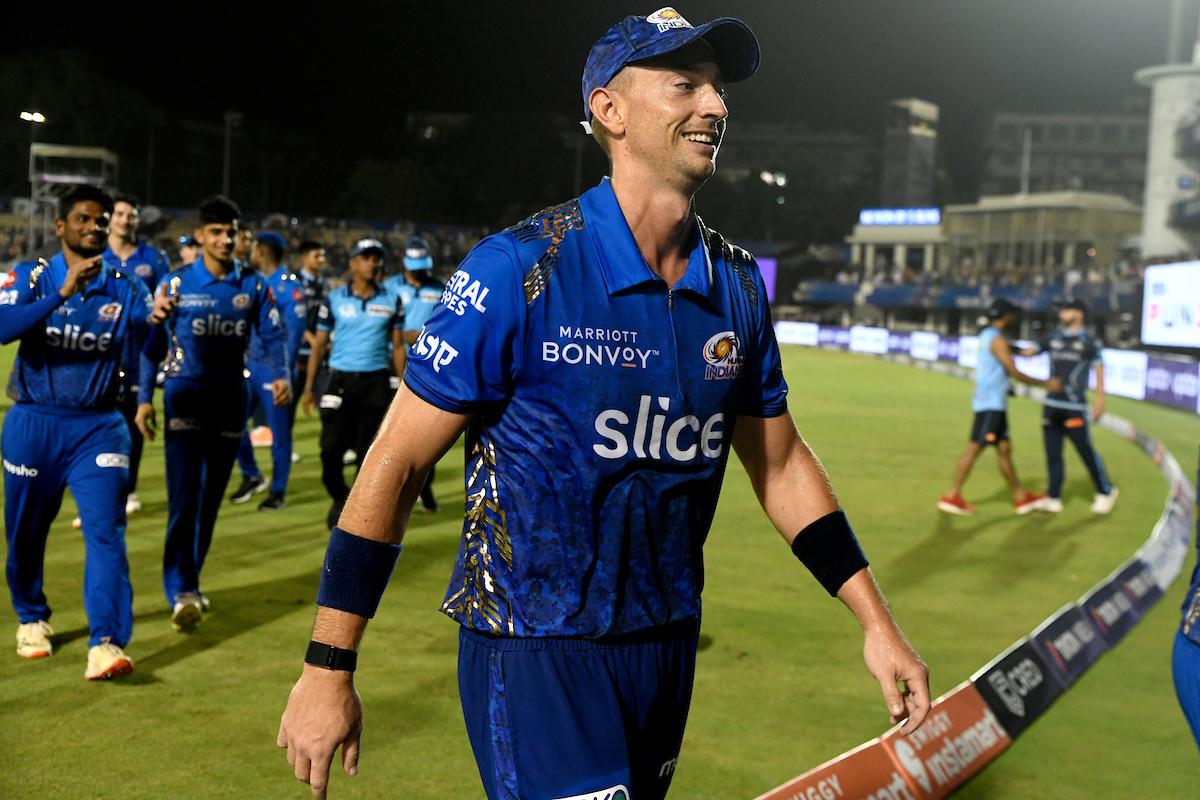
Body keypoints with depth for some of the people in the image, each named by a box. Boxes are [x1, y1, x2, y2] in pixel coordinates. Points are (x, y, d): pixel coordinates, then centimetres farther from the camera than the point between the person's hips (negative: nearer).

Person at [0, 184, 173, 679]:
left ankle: (105, 643, -17)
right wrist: (63, 292, -33)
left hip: (97, 427, 0)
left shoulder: (123, 288, 0)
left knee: (106, 531, -13)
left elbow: (154, 353, -12)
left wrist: (156, 322, -35)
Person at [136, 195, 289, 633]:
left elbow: (272, 336, 3)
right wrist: (144, 399, -7)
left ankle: (188, 582, 24)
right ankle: (181, 592, -13)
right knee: (185, 495, -12)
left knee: (211, 497, 11)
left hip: (231, 397, 3)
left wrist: (279, 376, -17)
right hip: (185, 395, -3)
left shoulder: (254, 285, 3)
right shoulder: (176, 283, -3)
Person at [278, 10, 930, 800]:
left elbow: (781, 462, 11)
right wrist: (328, 672, -13)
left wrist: (878, 623, 7)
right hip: (534, 654, -6)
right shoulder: (519, 269, -16)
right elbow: (397, 465, -14)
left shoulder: (738, 283, 2)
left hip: (668, 642, 6)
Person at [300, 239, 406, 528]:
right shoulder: (334, 299, 2)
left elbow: (397, 346, 9)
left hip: (376, 382, 0)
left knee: (368, 450, 4)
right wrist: (308, 387, 0)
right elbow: (319, 345, 5)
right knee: (331, 447, -3)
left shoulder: (392, 300, 5)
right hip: (341, 379, 0)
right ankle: (339, 498, 21)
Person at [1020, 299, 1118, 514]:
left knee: (1086, 451, -1)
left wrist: (1099, 399, -4)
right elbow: (1028, 351, 6)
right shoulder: (1053, 339, 11)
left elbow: (1098, 370, 0)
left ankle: (1106, 492, 15)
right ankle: (1054, 498, 11)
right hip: (1051, 405, 5)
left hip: (1075, 407, -5)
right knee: (1052, 453, 6)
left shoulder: (1089, 342, -1)